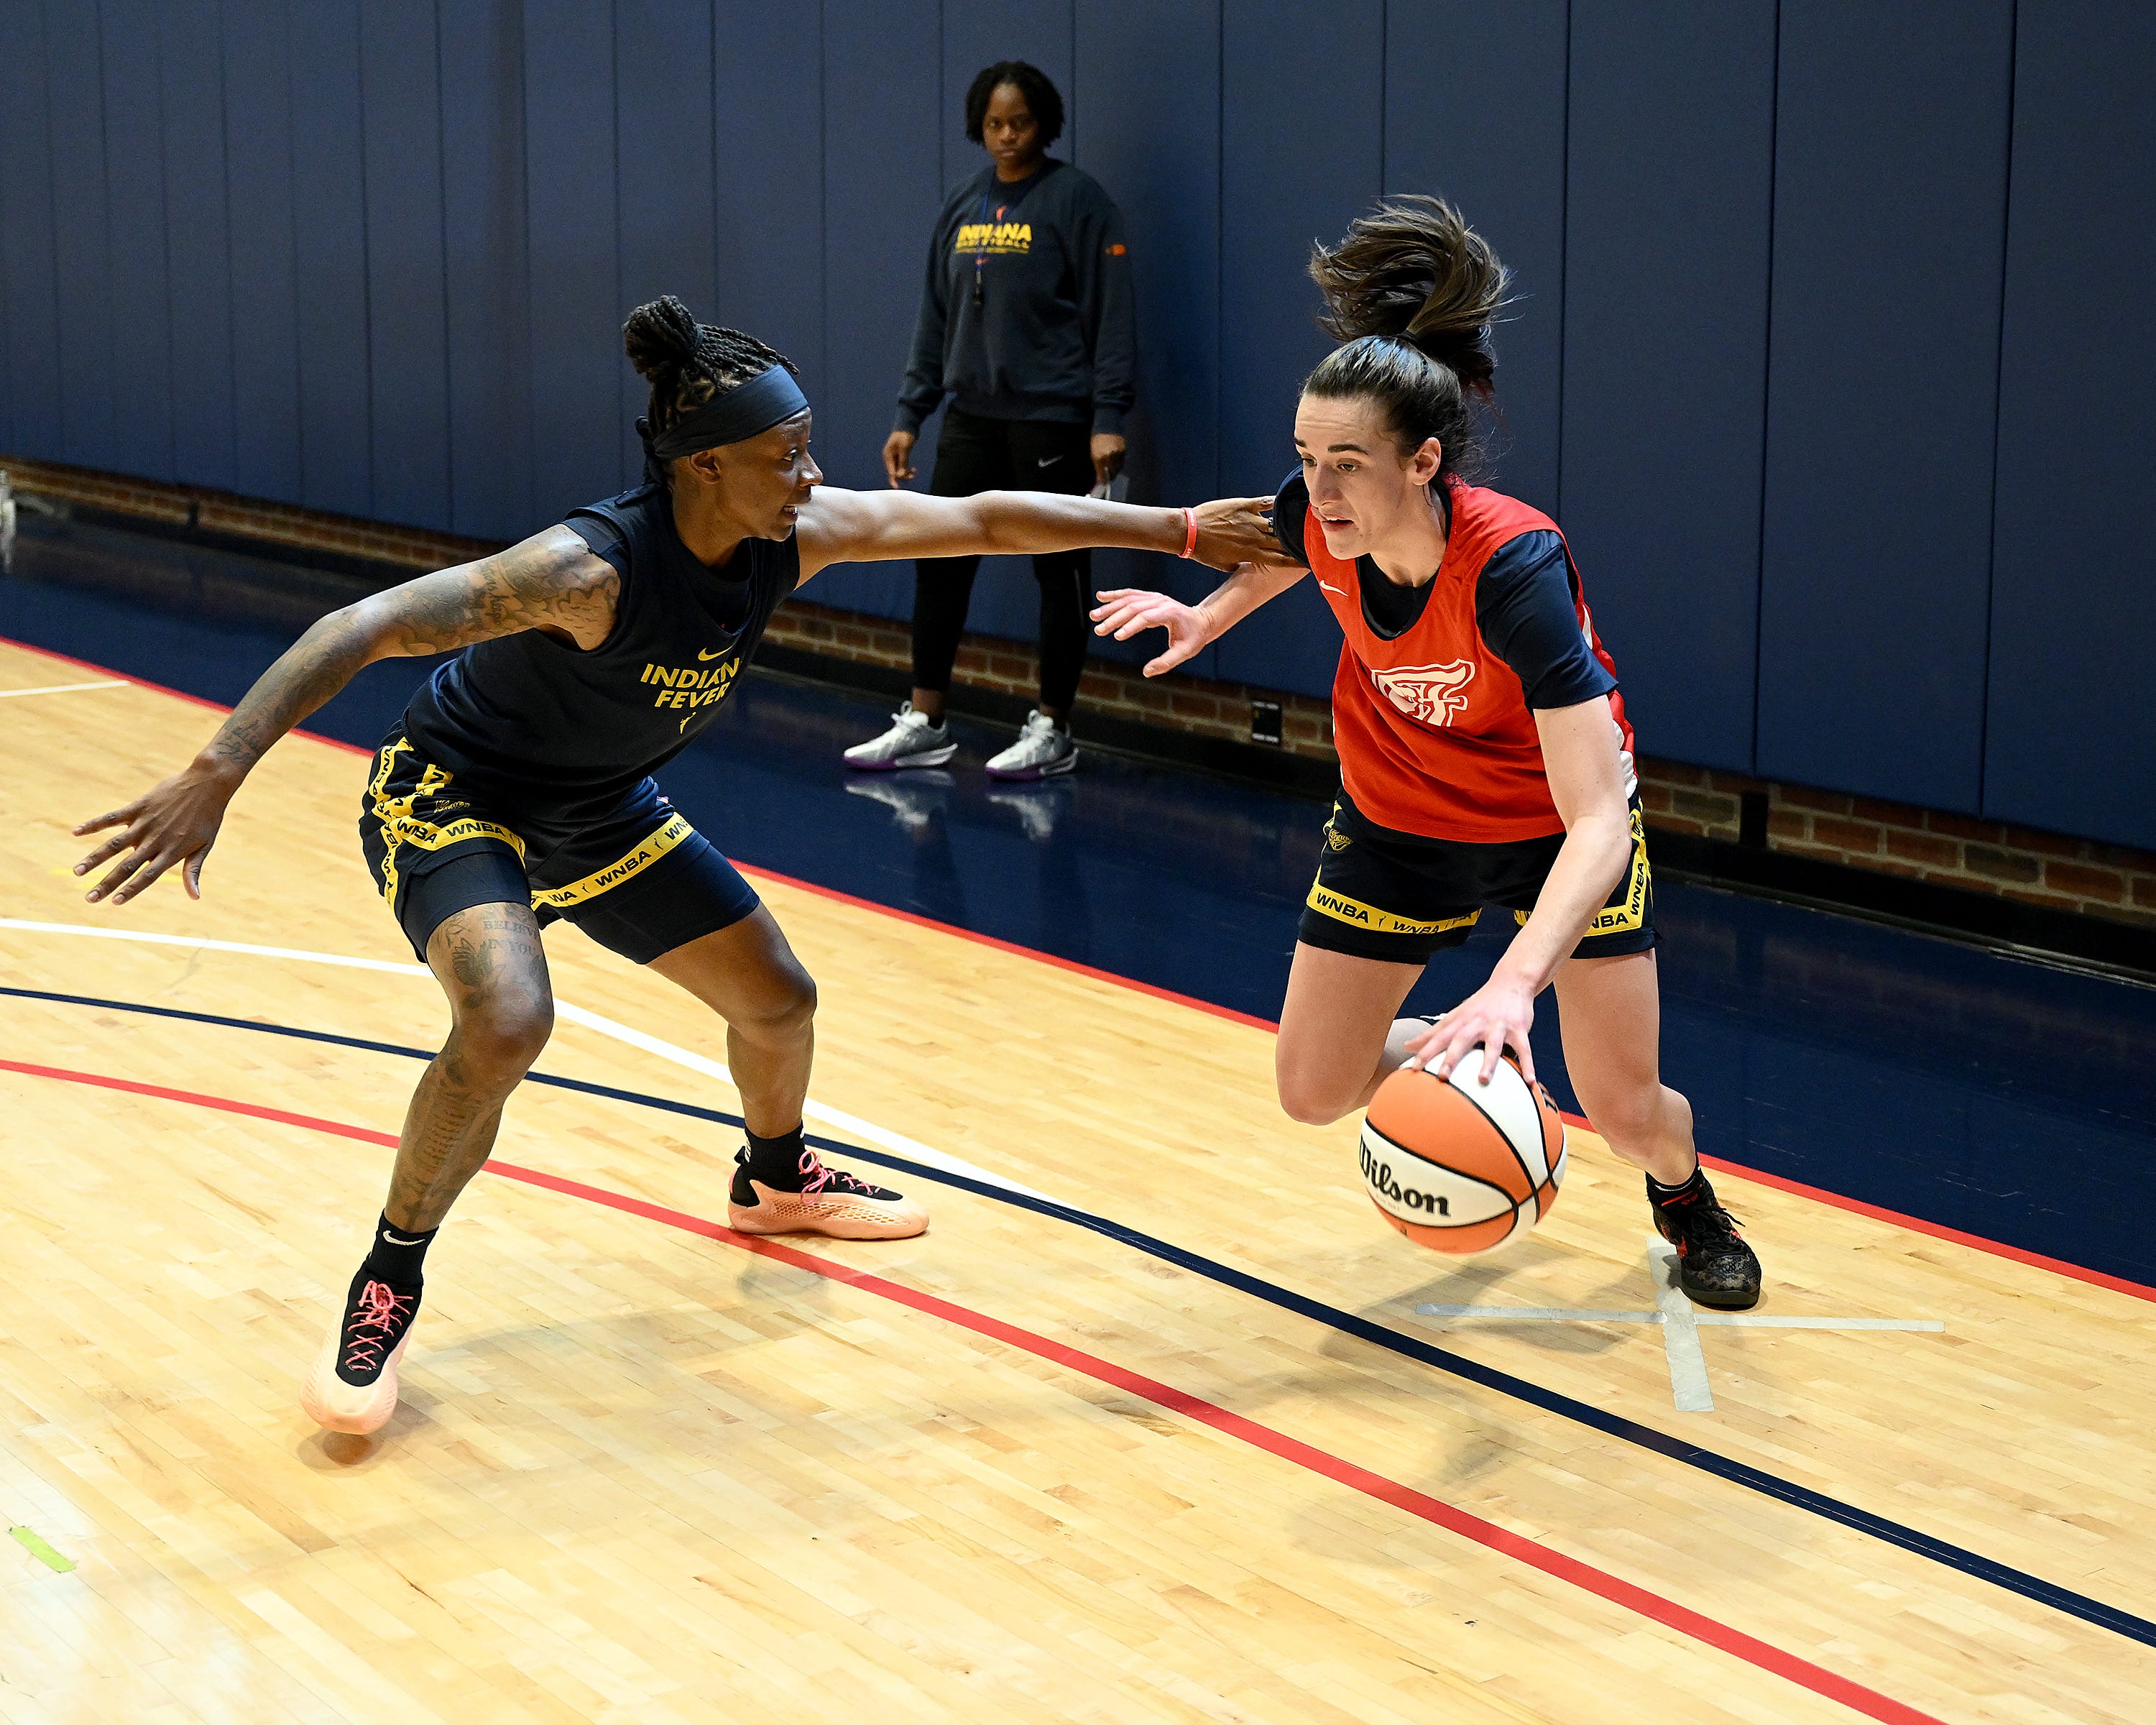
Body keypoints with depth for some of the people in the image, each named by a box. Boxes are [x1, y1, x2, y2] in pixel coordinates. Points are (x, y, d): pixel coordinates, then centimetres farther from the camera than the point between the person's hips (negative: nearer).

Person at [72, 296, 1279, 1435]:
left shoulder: (795, 537, -17)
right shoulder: (593, 566, -37)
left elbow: (985, 520, -8)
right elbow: (365, 629, -41)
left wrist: (1180, 530, -5)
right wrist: (219, 773, -51)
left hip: (601, 816, 7)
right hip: (452, 796, -7)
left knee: (780, 999, 14)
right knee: (506, 1024, -33)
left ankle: (774, 1181, 48)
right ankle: (387, 1291, -12)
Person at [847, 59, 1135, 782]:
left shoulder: (1076, 199, -6)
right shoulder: (961, 207, 10)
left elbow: (1110, 316, -10)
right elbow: (935, 319, 15)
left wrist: (1109, 419, -16)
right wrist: (909, 415, 12)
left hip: (1051, 416, -6)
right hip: (973, 415, 6)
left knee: (1058, 570, 3)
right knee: (939, 562, 5)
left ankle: (1052, 731, 12)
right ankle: (924, 724, 14)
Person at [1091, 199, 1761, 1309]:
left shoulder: (1515, 566, -38)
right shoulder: (1317, 513, -24)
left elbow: (1598, 821, -44)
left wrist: (1513, 982, -57)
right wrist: (1212, 615, 6)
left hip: (1557, 828, -4)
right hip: (1399, 819, 4)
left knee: (1627, 1113, -6)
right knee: (1315, 1091, 1)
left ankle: (1686, 1199, 32)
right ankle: (1454, 1061, 34)